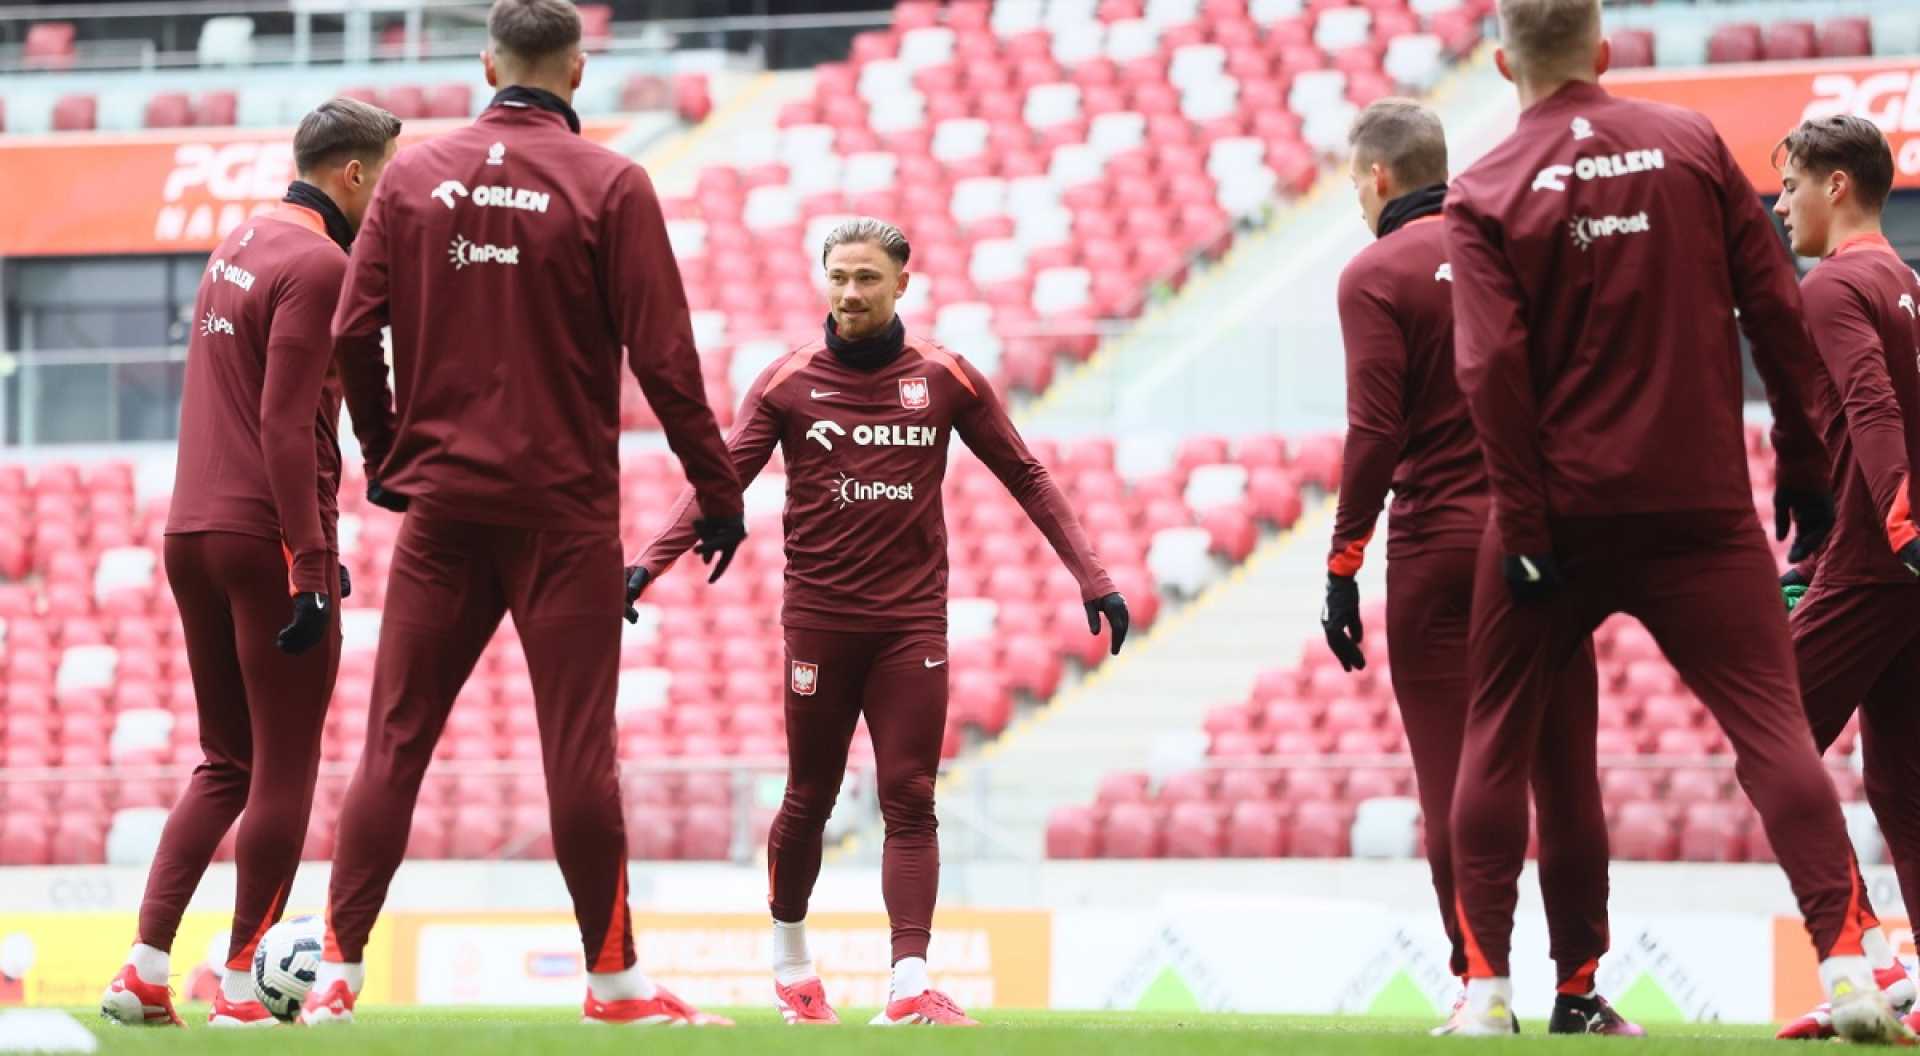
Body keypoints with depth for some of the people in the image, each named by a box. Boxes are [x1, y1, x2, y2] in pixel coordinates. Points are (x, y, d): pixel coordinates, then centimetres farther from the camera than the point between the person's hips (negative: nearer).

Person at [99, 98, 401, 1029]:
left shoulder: (238, 247, 15)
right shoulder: (317, 265, -11)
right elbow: (287, 425, -18)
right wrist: (313, 566, -19)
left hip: (191, 533, 8)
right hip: (269, 537, -8)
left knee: (226, 763, 15)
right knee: (285, 767, 1)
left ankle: (145, 969, 5)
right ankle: (242, 985, 2)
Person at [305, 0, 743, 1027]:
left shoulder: (416, 175, 4)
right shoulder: (608, 185, -5)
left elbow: (353, 330, 3)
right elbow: (663, 355, -8)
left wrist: (387, 457, 18)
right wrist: (717, 491, 1)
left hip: (441, 504, 3)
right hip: (563, 507, -3)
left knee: (395, 737, 4)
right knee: (578, 744, 0)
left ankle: (337, 969, 0)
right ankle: (613, 978, 5)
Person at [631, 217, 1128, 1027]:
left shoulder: (946, 380, 4)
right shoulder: (786, 382, 1)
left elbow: (1026, 479, 8)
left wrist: (1090, 578, 1)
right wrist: (649, 565, -18)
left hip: (912, 623, 0)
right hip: (819, 619, 0)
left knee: (910, 804, -7)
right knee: (809, 801, 8)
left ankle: (910, 984, -13)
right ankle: (790, 958, 29)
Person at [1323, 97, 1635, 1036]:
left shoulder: (1377, 275, -4)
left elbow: (1375, 432, -12)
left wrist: (1342, 566, -8)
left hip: (1438, 546, -4)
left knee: (1456, 782, -1)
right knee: (1565, 775, 7)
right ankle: (1579, 991, 8)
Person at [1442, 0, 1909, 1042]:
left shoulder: (1485, 194, -2)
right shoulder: (1693, 145, 3)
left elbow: (1492, 367, -11)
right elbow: (1776, 309, 2)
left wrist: (1524, 528, -10)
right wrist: (1802, 465, 9)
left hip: (1560, 507, -1)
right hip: (1701, 504, 1)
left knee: (1499, 736, 11)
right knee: (1769, 718, -4)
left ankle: (1486, 985, 9)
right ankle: (1844, 961, -17)